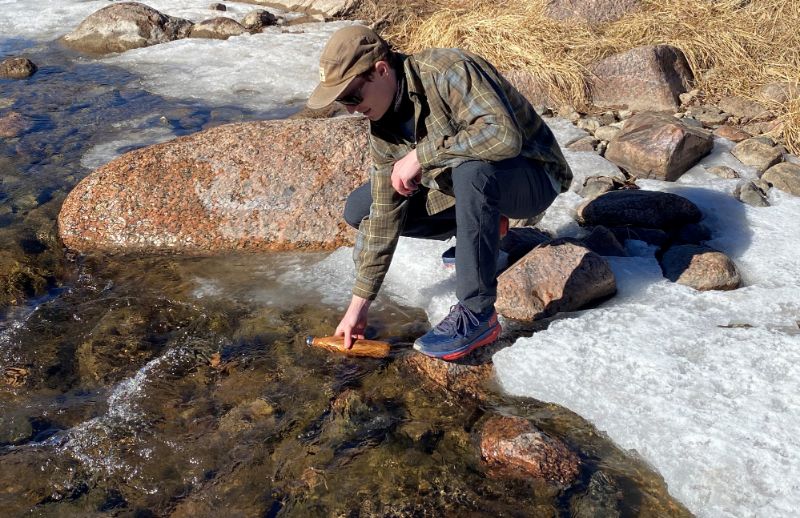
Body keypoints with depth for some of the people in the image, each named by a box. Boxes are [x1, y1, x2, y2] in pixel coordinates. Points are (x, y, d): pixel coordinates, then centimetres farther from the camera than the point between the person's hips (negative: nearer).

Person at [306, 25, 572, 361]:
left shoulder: (448, 71, -27)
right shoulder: (384, 121, -6)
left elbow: (504, 135, -42)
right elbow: (385, 213, -6)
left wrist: (421, 156, -34)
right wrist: (360, 302, -8)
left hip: (534, 179, -7)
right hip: (464, 185, 7)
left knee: (470, 168, -41)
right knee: (360, 209, -1)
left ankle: (476, 315, -28)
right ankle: (482, 227, 9)